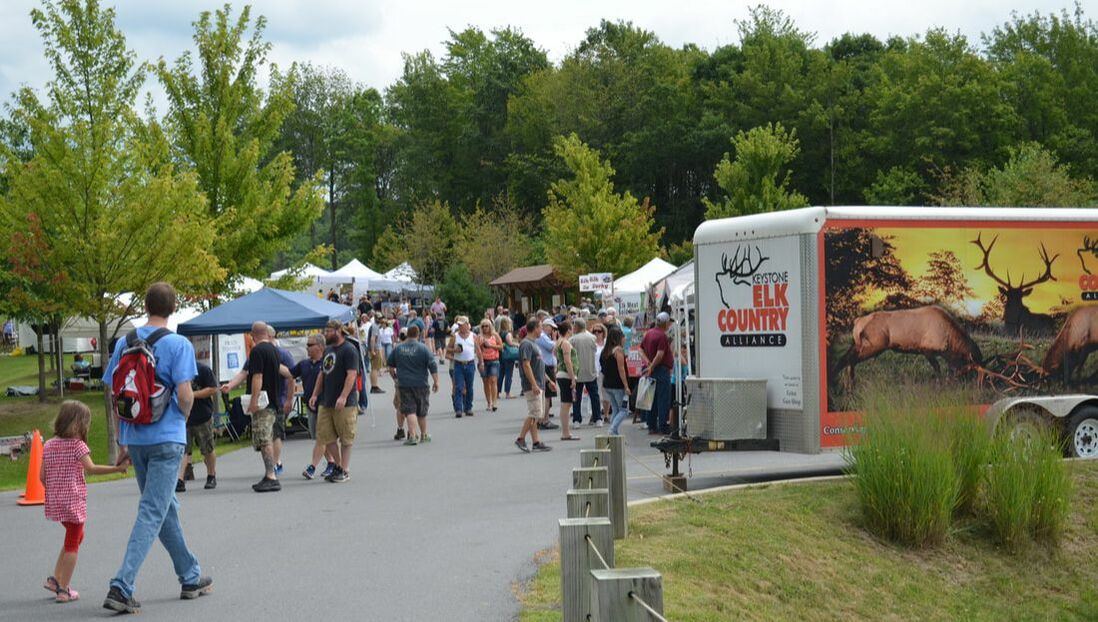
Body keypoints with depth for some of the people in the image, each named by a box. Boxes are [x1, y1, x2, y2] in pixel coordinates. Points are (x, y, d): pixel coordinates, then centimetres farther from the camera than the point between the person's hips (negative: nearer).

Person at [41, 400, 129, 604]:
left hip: (54, 501, 7)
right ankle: (63, 590, 7)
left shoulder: (49, 445, 6)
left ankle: (55, 578, 19)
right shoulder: (77, 445, -13)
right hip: (73, 501, -7)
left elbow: (42, 475, 6)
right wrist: (117, 468, -25)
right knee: (72, 543, 6)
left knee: (75, 536, 25)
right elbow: (91, 468, -25)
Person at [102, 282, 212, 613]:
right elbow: (185, 395, -16)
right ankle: (121, 587, -14)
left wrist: (123, 441, 14)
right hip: (167, 439, -5)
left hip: (136, 439, 6)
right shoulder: (179, 344, -9)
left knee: (166, 509, 17)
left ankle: (191, 577, 29)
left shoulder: (125, 343, 5)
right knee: (152, 514, -5)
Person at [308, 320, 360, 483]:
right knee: (326, 435, 8)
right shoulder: (328, 350, 16)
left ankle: (344, 470, 8)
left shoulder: (349, 350, -11)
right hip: (326, 402, 8)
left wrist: (343, 397, -26)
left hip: (344, 404, -8)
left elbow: (352, 374, -19)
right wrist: (315, 394, 13)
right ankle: (339, 465, 20)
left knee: (345, 437, 1)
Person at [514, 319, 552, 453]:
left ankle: (536, 442, 11)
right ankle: (521, 439, -6)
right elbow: (526, 365, -21)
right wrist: (534, 384, -25)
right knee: (534, 414, -11)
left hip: (536, 384, 10)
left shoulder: (533, 343, 17)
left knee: (534, 414, 9)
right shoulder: (526, 344, -14)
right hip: (532, 385, -10)